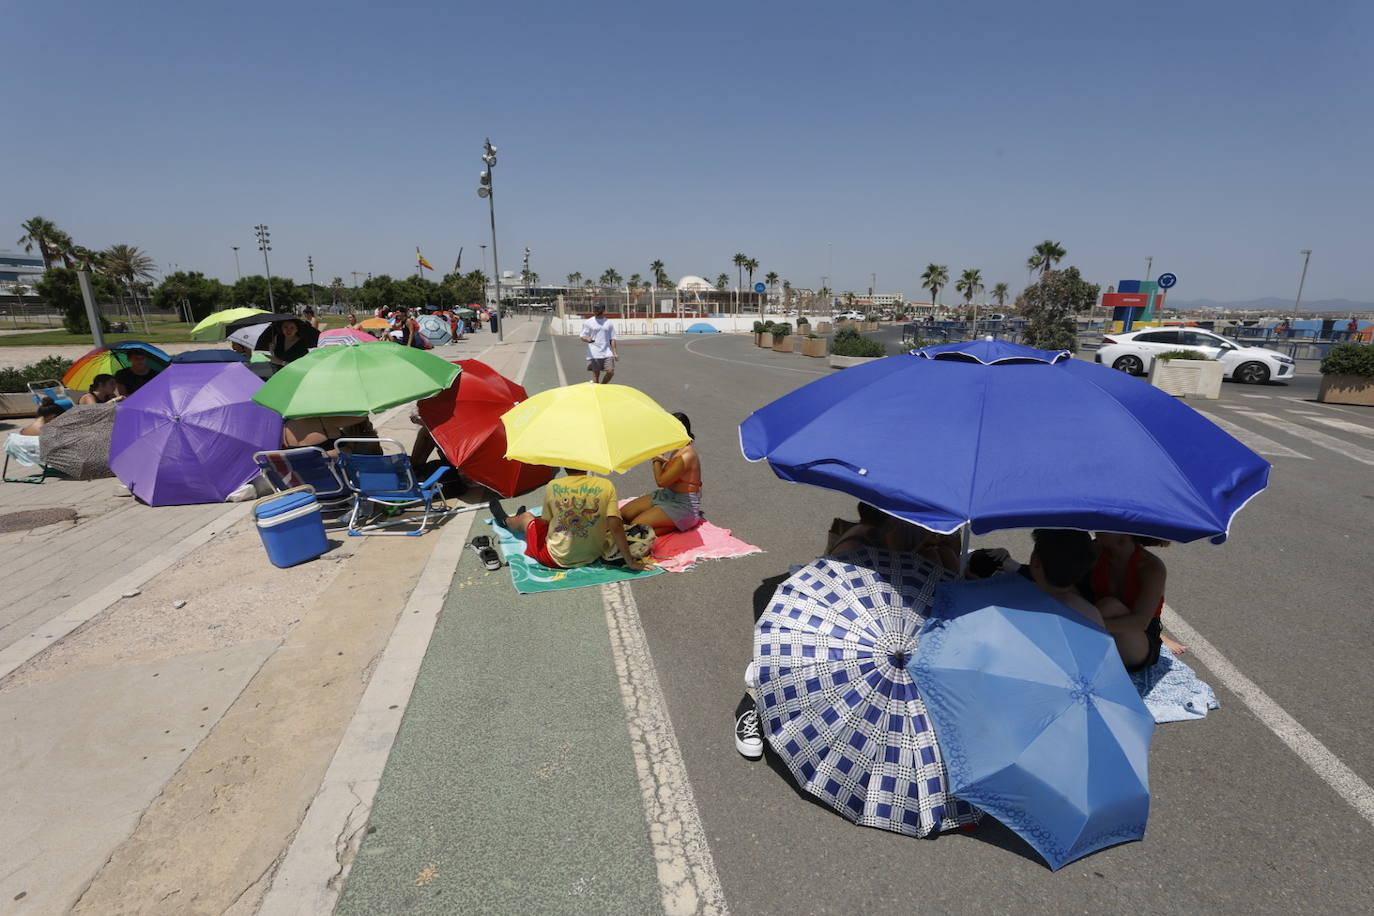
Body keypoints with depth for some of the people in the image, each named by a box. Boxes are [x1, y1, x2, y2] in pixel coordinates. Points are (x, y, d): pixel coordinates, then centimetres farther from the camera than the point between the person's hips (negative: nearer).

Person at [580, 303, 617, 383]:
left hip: (607, 353, 2)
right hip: (594, 355, -2)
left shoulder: (609, 323, 10)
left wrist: (615, 353, 3)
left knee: (611, 372, -7)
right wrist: (587, 339, -23)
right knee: (595, 374, -1)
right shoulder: (588, 322, 3)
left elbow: (612, 339, 11)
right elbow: (583, 336, 1)